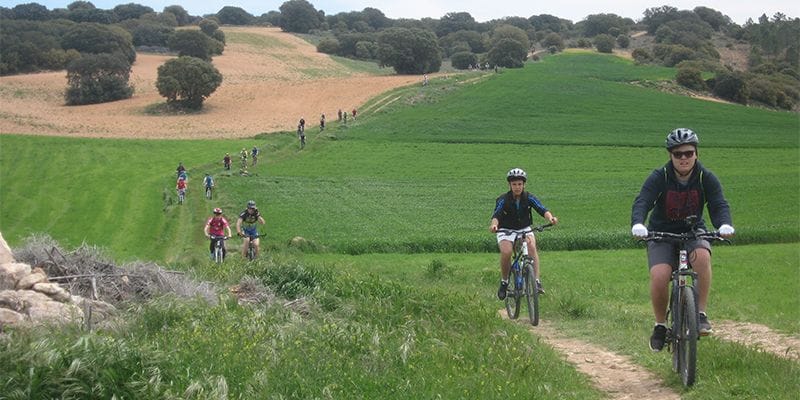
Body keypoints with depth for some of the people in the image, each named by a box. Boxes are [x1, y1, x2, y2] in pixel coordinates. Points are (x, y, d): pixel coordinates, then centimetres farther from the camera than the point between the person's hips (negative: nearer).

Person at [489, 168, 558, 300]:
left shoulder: (529, 198, -13)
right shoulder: (503, 200, -18)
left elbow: (542, 209, -26)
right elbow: (496, 215, -33)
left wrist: (550, 217, -49)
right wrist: (494, 224, -57)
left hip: (524, 229, 2)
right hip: (506, 231, -2)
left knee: (532, 246, -29)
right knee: (506, 252, -29)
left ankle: (536, 281, -30)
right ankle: (504, 282, -6)